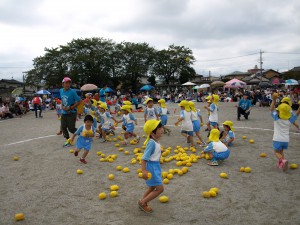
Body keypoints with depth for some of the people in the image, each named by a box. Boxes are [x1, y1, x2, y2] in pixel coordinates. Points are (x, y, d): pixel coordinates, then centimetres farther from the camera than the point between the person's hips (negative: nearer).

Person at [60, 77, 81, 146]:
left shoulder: (72, 92, -16)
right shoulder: (61, 91, 4)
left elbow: (78, 101, -15)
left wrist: (70, 107, -18)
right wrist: (62, 106, 0)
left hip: (71, 113, -6)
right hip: (64, 113, 7)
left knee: (71, 128, -4)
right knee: (63, 127, 8)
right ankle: (68, 140, 24)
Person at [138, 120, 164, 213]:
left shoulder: (155, 142, 4)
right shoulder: (152, 143, -25)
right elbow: (144, 157, -27)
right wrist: (144, 170, -31)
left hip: (156, 166, 10)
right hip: (152, 167, -10)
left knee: (152, 187, 23)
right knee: (160, 188, -5)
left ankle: (143, 203, 37)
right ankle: (142, 202, 8)